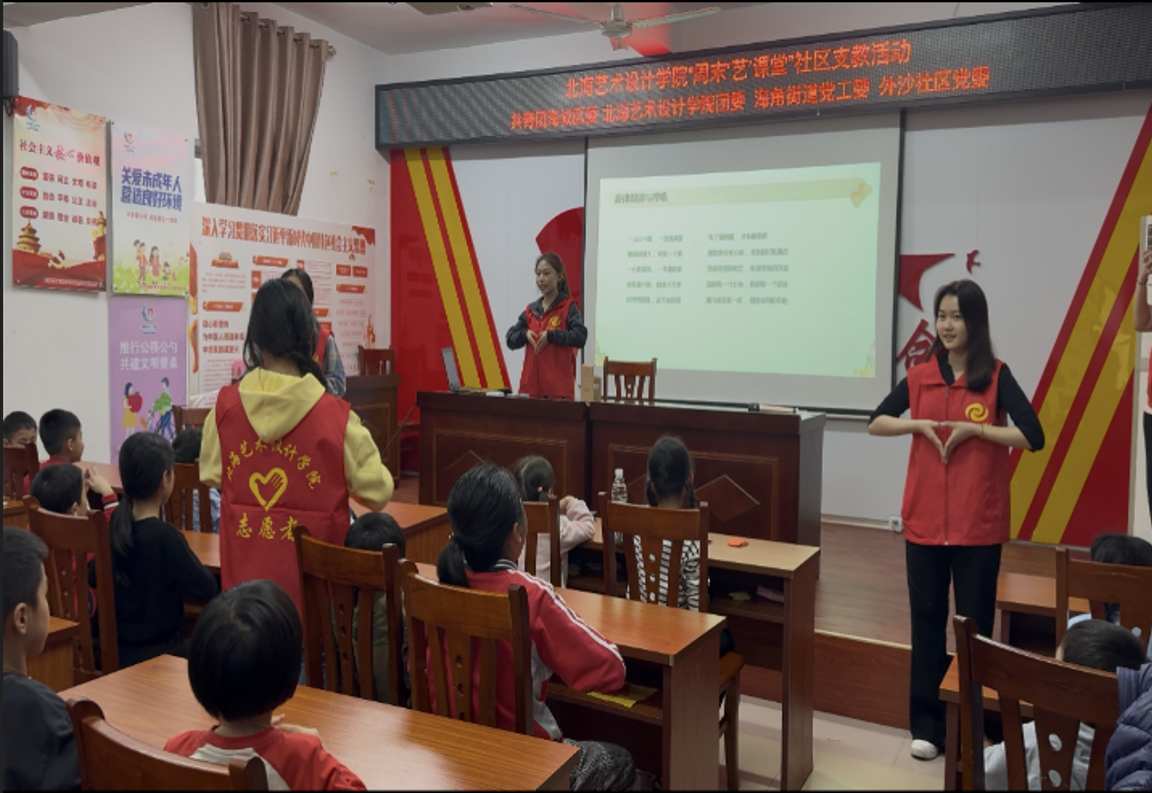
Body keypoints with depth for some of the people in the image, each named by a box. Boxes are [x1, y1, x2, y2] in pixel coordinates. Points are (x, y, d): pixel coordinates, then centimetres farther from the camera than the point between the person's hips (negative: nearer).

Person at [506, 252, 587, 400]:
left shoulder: (568, 307, -2)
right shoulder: (531, 310, 13)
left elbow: (580, 337, -16)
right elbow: (510, 340, 13)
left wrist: (551, 335, -18)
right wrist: (524, 334, -6)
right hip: (531, 384, 5)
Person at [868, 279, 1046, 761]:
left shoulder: (996, 377, -5)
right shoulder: (920, 376, 4)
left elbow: (1033, 437, -11)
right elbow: (875, 423, 10)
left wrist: (973, 429, -18)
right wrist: (919, 423, -7)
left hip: (979, 525, -2)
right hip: (924, 521, 3)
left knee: (974, 626, 7)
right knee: (927, 622, 9)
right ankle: (926, 724, 21)